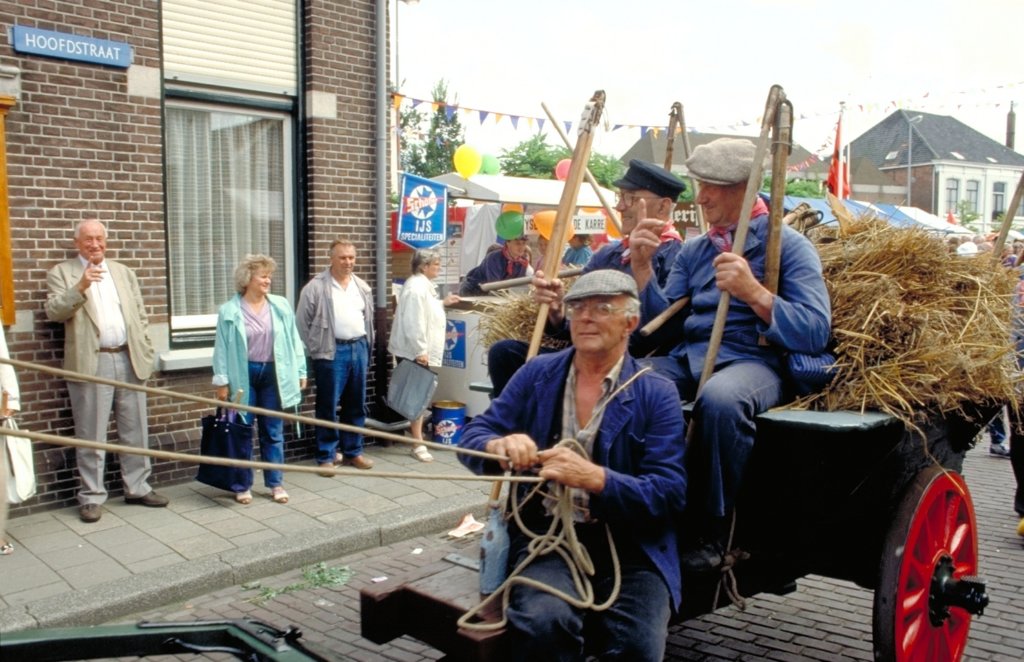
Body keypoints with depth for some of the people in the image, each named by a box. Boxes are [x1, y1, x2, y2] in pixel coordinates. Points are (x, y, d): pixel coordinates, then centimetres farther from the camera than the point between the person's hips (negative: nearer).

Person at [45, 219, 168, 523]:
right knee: (91, 435, 2)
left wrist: (145, 353, 7)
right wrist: (80, 287, -22)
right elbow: (53, 312, -9)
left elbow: (140, 316, 15)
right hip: (90, 364, -4)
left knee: (135, 431, 9)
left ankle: (137, 488, 20)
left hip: (129, 360, 4)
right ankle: (92, 497, 11)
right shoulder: (61, 273, 4)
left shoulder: (124, 273, 16)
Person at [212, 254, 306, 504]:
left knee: (273, 432, 9)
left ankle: (276, 483, 18)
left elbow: (293, 341, 6)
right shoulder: (230, 311, -3)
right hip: (243, 375, -2)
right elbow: (222, 348, -2)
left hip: (272, 373, 2)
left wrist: (300, 372, 5)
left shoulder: (281, 306, 4)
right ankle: (242, 486, 17)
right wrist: (222, 381, -5)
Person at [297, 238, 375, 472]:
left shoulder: (362, 287, 12)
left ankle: (353, 451, 22)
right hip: (331, 352, -5)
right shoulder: (315, 287, -6)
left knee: (356, 405, 11)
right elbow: (303, 323, -3)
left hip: (359, 348, 5)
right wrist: (316, 351, -4)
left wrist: (366, 348, 13)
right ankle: (326, 456, 9)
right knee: (328, 407, 0)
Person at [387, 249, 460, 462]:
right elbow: (413, 323, -26)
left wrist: (442, 303, 20)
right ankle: (418, 444, 1)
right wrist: (420, 351, -26)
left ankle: (414, 428, 33)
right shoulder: (416, 288, -21)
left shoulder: (424, 285, 13)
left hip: (422, 350, 10)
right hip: (415, 352, -10)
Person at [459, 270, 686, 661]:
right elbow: (472, 437, 8)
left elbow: (669, 495, -7)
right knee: (543, 622, -29)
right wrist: (499, 446, -17)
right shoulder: (537, 374, 9)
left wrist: (594, 477, -23)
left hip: (628, 545, -1)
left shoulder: (656, 394, 0)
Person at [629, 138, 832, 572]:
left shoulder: (788, 245, 6)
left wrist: (755, 294, -19)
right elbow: (664, 326, 15)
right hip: (685, 357, 5)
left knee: (720, 399, -40)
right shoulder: (692, 251, 23)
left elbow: (815, 332, -8)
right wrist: (643, 268, 4)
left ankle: (713, 532, -21)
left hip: (751, 360, -4)